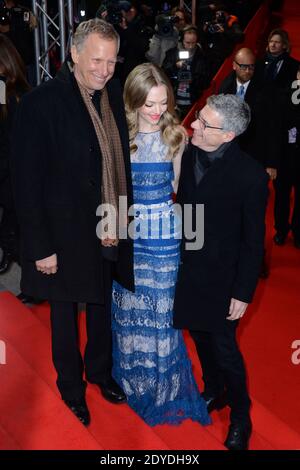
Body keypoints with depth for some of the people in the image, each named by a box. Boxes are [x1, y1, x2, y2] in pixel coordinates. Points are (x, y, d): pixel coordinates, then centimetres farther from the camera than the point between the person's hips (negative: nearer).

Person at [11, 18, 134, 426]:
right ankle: (71, 384, 40)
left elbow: (120, 159, 6)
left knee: (102, 304, 23)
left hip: (109, 233, 5)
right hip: (66, 234, -5)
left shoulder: (113, 94, -1)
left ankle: (100, 370, 47)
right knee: (65, 313, 16)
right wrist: (41, 248, -17)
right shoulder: (41, 103, -19)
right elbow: (27, 183, -17)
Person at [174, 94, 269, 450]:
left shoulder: (250, 176, -23)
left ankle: (240, 416, 33)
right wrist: (179, 253, 10)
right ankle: (214, 391, 48)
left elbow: (253, 241, -15)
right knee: (199, 333, 22)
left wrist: (243, 293, -11)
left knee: (224, 347, 7)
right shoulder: (189, 154, -8)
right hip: (189, 266, 6)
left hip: (221, 274, -6)